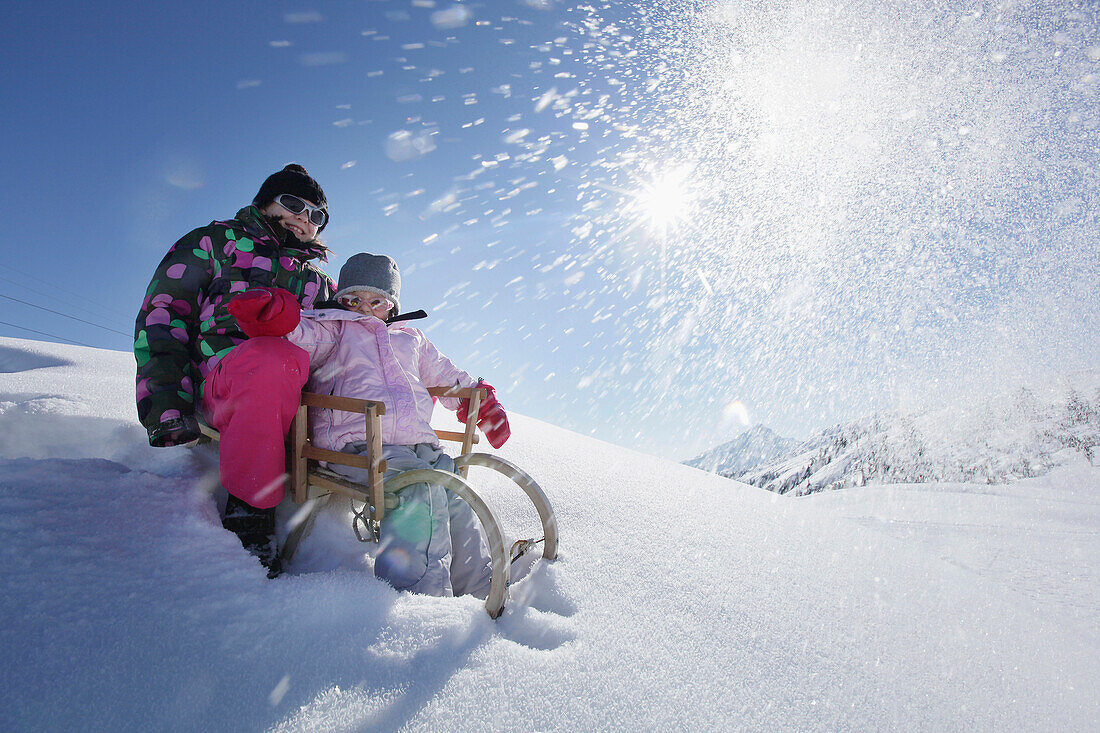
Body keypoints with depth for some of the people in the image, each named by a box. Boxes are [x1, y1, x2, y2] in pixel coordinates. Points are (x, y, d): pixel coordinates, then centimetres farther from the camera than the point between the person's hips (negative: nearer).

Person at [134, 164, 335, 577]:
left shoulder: (317, 276, 32)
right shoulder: (216, 243, 18)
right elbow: (162, 313, 7)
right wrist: (165, 398, -8)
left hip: (304, 396, 5)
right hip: (218, 377, -5)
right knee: (278, 356, -39)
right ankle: (247, 519, -31)